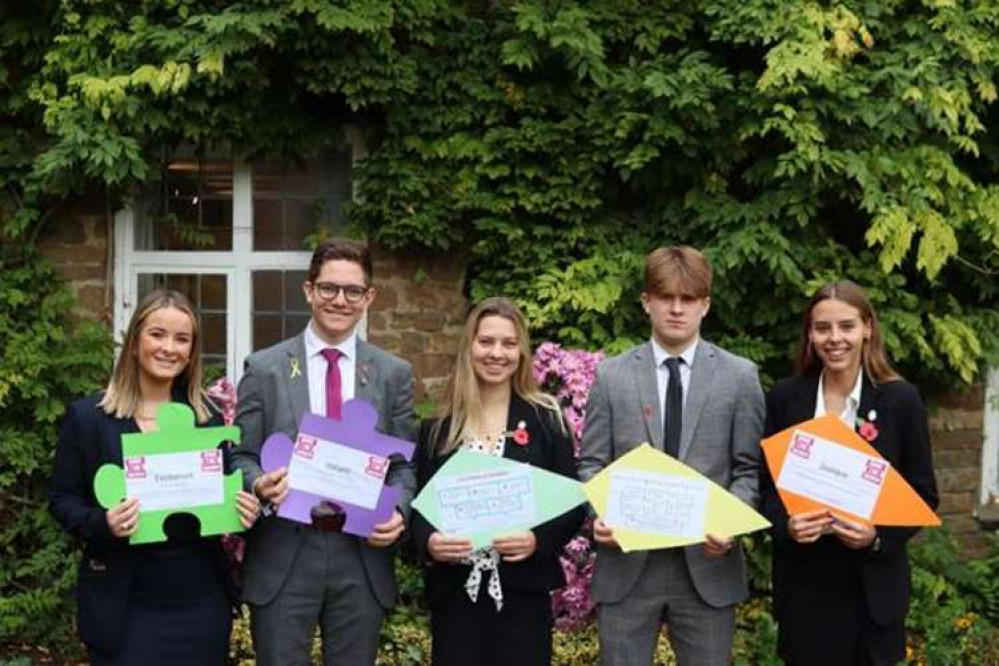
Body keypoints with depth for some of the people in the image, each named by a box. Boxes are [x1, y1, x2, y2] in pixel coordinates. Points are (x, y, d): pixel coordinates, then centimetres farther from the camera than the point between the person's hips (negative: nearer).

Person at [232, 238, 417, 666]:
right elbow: (241, 456, 3)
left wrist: (397, 510, -12)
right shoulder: (264, 368, 3)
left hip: (362, 557, 2)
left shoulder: (394, 373, 7)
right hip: (282, 555, -1)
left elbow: (404, 464, 8)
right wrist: (259, 484, -19)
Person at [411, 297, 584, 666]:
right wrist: (429, 542, -14)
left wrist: (538, 540, -16)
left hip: (523, 591, -1)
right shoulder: (438, 428, 6)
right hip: (454, 594, 1)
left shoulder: (547, 420, 3)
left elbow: (572, 503, 2)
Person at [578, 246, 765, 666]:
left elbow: (750, 468, 2)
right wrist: (598, 515, -14)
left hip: (707, 562, 0)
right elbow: (591, 464, 5)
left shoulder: (740, 376, 4)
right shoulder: (611, 376, 6)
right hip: (626, 562, 0)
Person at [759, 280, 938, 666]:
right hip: (803, 581, 1)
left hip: (872, 583, -1)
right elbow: (767, 482, 6)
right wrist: (786, 525, -14)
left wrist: (879, 536, -17)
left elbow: (923, 494, 0)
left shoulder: (901, 399, -4)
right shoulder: (785, 397, 2)